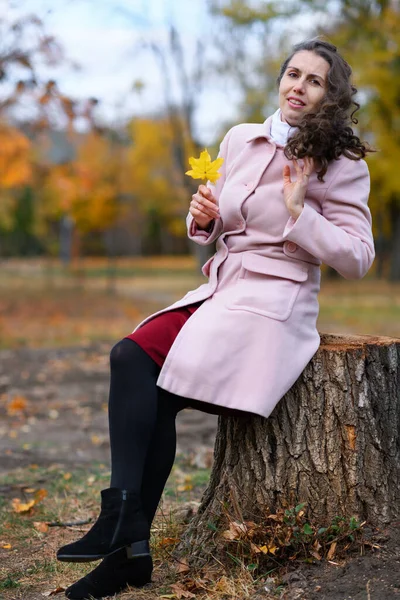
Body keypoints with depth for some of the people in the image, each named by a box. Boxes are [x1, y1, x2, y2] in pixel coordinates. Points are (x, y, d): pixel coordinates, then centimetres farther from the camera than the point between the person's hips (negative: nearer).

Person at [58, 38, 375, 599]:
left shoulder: (342, 163, -2)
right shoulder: (239, 140, 13)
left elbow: (357, 259, -7)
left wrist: (298, 213, -15)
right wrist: (203, 217, -1)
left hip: (273, 301, -6)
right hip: (219, 290, 6)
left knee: (147, 376, -22)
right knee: (129, 357, -19)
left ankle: (126, 527, -12)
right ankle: (129, 545, -19)